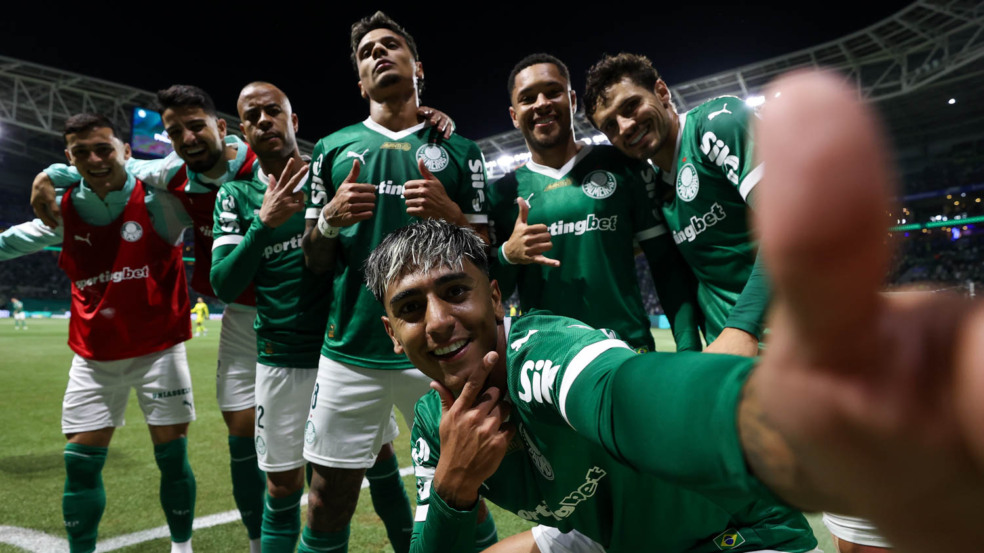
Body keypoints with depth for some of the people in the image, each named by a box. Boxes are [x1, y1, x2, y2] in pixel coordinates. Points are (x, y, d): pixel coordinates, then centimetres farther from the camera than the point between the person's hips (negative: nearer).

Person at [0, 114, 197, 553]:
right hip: (94, 357, 3)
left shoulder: (158, 198, -9)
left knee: (172, 458, 3)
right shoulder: (64, 211, 3)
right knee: (80, 464, 5)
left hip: (158, 350, -3)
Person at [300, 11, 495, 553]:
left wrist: (449, 214, -10)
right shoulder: (333, 148, 11)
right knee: (329, 502, 8)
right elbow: (315, 260, 13)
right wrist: (329, 219, -8)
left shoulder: (459, 151, 8)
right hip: (350, 350, 1)